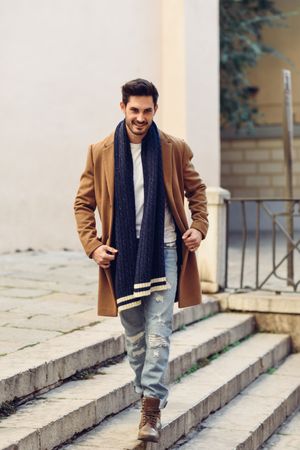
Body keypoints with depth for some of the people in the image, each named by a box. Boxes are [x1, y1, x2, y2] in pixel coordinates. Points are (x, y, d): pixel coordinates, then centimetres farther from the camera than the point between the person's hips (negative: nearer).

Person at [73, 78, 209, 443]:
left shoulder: (174, 150, 2)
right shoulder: (101, 153, 2)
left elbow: (196, 191, 14)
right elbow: (83, 203, 8)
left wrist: (199, 228, -2)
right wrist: (92, 245, -5)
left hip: (164, 252, -1)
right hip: (123, 255, 2)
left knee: (158, 332, -10)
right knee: (134, 335, 11)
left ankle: (151, 408, -9)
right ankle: (149, 396, 28)